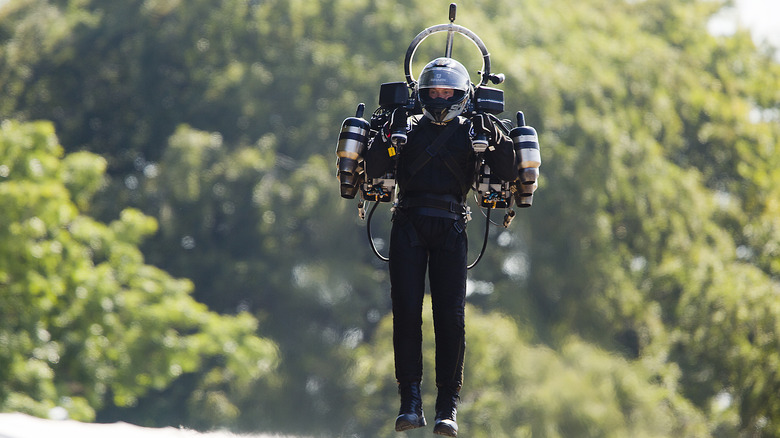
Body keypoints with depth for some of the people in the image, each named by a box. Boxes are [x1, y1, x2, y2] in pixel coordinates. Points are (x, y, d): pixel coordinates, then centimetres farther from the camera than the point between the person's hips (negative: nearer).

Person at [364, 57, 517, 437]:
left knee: (450, 316, -8)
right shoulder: (408, 129, 15)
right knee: (407, 312, -10)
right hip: (409, 225, 0)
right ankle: (410, 401, -9)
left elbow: (508, 174, 6)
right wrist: (388, 136, -12)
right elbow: (373, 170, 4)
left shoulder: (470, 132, 14)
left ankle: (448, 406, -6)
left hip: (450, 227, 0)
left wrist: (496, 141, -11)